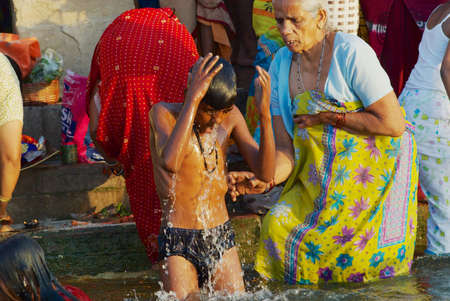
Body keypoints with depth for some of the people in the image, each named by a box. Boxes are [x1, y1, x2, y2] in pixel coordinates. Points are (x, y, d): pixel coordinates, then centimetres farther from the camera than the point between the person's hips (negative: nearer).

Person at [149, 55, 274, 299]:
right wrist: (193, 99, -35)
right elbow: (170, 163, -33)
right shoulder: (164, 113, -12)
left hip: (222, 239, 4)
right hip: (178, 243, -4)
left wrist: (265, 115, -20)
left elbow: (265, 173, -8)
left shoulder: (230, 118, 1)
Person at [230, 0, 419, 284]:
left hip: (373, 163, -6)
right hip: (320, 172, 6)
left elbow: (394, 124, -21)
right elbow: (286, 149, -2)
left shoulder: (351, 53, -18)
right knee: (278, 226, -9)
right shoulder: (281, 66, -1)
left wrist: (326, 117, -16)